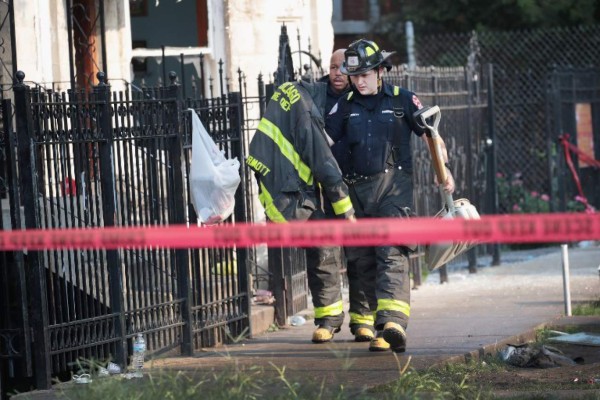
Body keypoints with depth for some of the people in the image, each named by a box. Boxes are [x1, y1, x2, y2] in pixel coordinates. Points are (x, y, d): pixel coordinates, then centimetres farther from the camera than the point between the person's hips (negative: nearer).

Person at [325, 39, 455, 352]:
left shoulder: (403, 100, 2)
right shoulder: (345, 106, 11)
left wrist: (444, 170, -2)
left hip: (394, 184, -5)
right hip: (358, 188, 5)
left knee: (392, 254, -17)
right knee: (362, 259, 6)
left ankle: (393, 323, -30)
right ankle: (383, 321, 17)